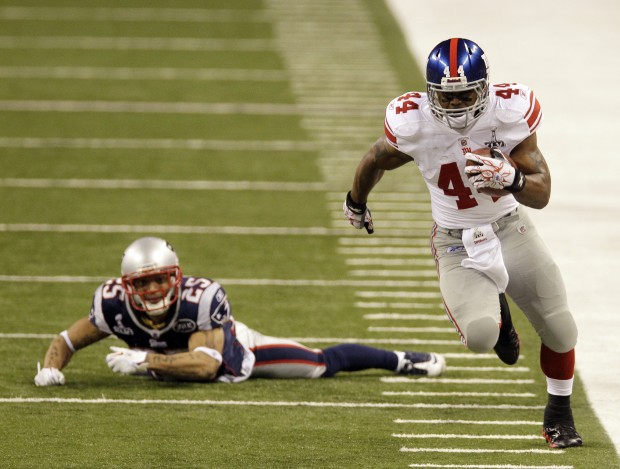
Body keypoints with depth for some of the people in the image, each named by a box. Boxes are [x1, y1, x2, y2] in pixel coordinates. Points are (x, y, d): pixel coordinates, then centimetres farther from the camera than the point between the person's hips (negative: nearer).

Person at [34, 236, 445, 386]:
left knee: (324, 365, 4)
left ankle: (401, 361, 31)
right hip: (169, 364, 4)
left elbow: (206, 364, -47)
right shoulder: (115, 303, -34)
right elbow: (68, 340, -22)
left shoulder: (200, 297, -43)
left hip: (234, 349, -4)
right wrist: (51, 368, -44)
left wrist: (144, 360, -52)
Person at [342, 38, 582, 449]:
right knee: (479, 336, -26)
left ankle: (559, 415, 37)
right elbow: (376, 161, 2)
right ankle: (495, 312, 16)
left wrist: (511, 179, -43)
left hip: (510, 229, 2)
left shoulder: (510, 113, -22)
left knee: (560, 330, 5)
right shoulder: (413, 124, -22)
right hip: (457, 243, -2)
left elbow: (542, 194, -20)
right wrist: (356, 202, 22)